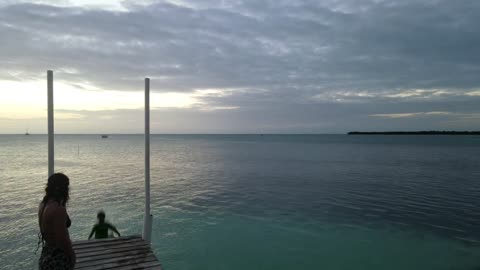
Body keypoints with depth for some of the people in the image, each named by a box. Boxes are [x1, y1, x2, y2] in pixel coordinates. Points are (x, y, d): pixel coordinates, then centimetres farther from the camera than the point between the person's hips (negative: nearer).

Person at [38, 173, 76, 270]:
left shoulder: (43, 204, -1)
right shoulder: (58, 209, -28)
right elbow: (62, 239, -23)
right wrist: (72, 256, -11)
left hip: (47, 253, 9)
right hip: (59, 257, -9)